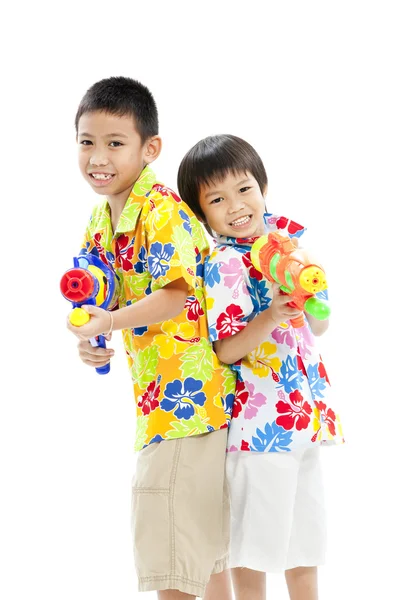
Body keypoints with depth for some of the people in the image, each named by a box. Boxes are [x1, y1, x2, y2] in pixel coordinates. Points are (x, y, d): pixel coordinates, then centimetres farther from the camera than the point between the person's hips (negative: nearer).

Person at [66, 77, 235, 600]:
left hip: (186, 387, -10)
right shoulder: (101, 220, 11)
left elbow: (175, 296, -25)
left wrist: (110, 323, -32)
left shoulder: (162, 213, -17)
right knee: (206, 534, 19)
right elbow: (103, 298, 14)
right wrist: (90, 340, -6)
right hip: (157, 393, 10)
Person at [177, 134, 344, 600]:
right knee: (253, 548, 2)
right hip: (260, 420, -7)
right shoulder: (225, 264, -12)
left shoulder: (288, 239, 7)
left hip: (307, 413, 7)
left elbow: (318, 327, 13)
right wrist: (271, 317, -29)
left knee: (305, 530, 18)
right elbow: (225, 350, -17)